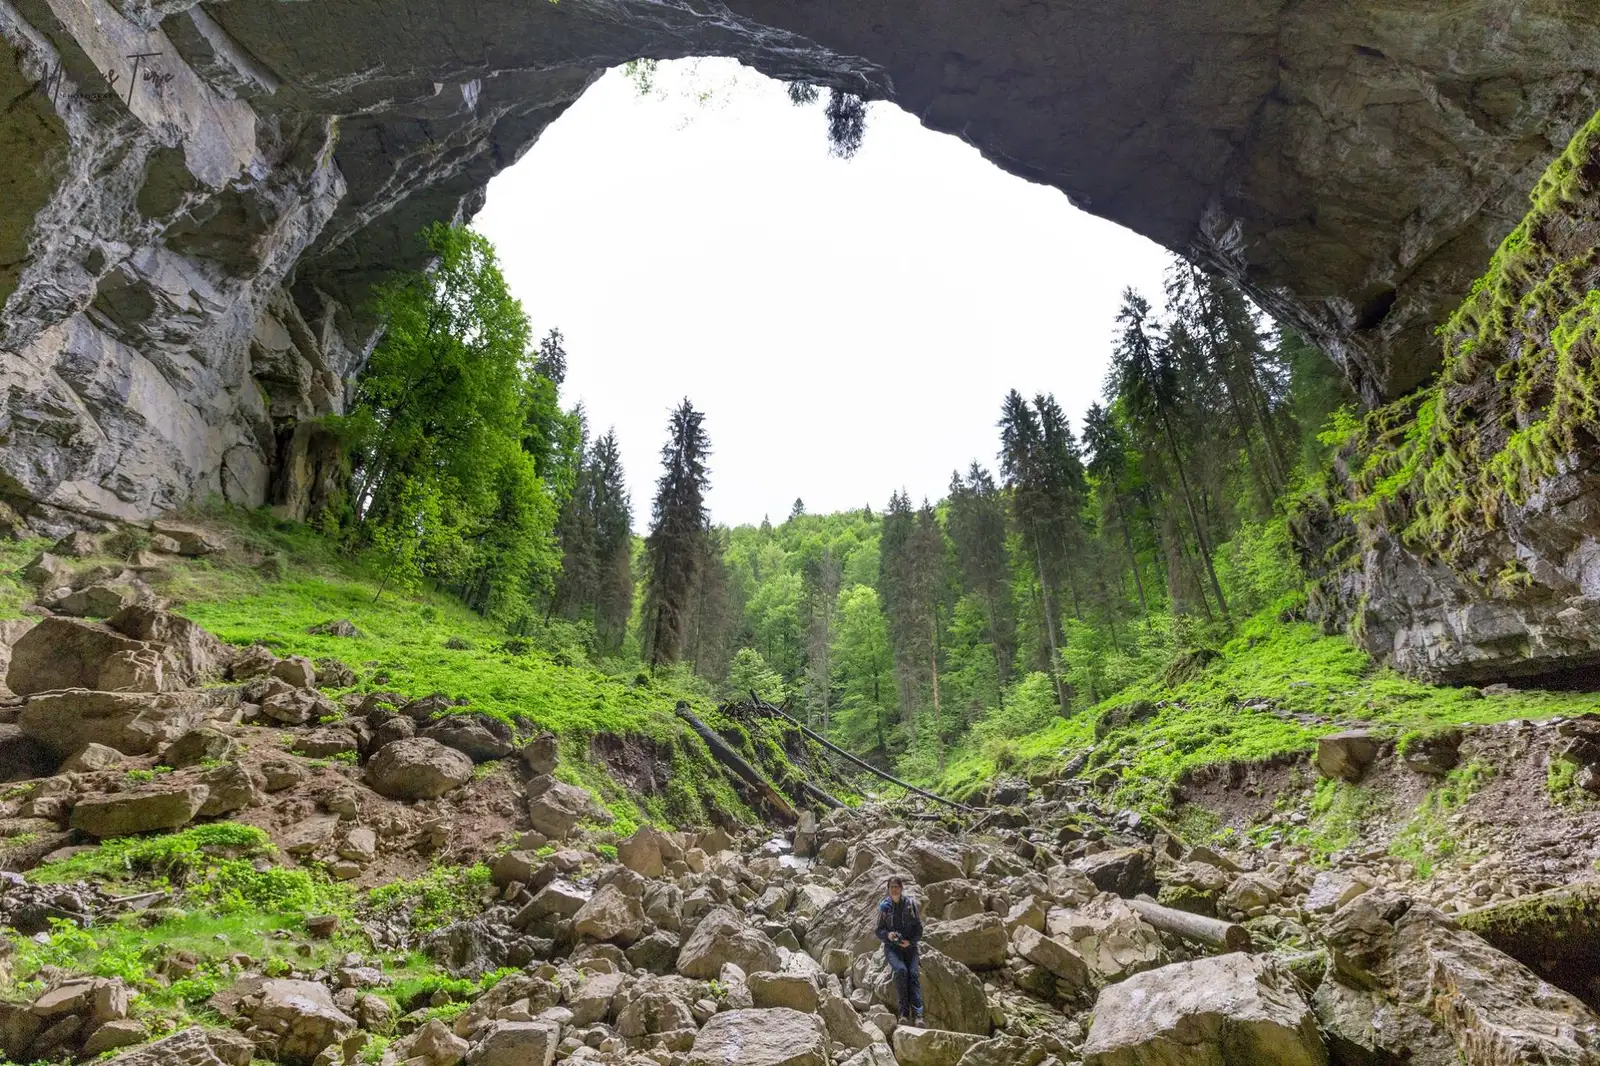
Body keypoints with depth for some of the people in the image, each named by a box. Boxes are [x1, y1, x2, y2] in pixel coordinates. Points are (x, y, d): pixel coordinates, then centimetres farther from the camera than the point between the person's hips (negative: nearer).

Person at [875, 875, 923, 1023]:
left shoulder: (910, 904, 4)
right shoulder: (884, 906, 5)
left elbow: (919, 928, 5)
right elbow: (879, 931, 8)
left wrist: (910, 941, -12)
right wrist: (887, 935, -14)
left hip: (909, 946, 0)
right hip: (891, 946, 0)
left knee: (913, 973, -25)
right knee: (901, 970, -29)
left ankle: (917, 1015, -31)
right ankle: (903, 1011, -27)